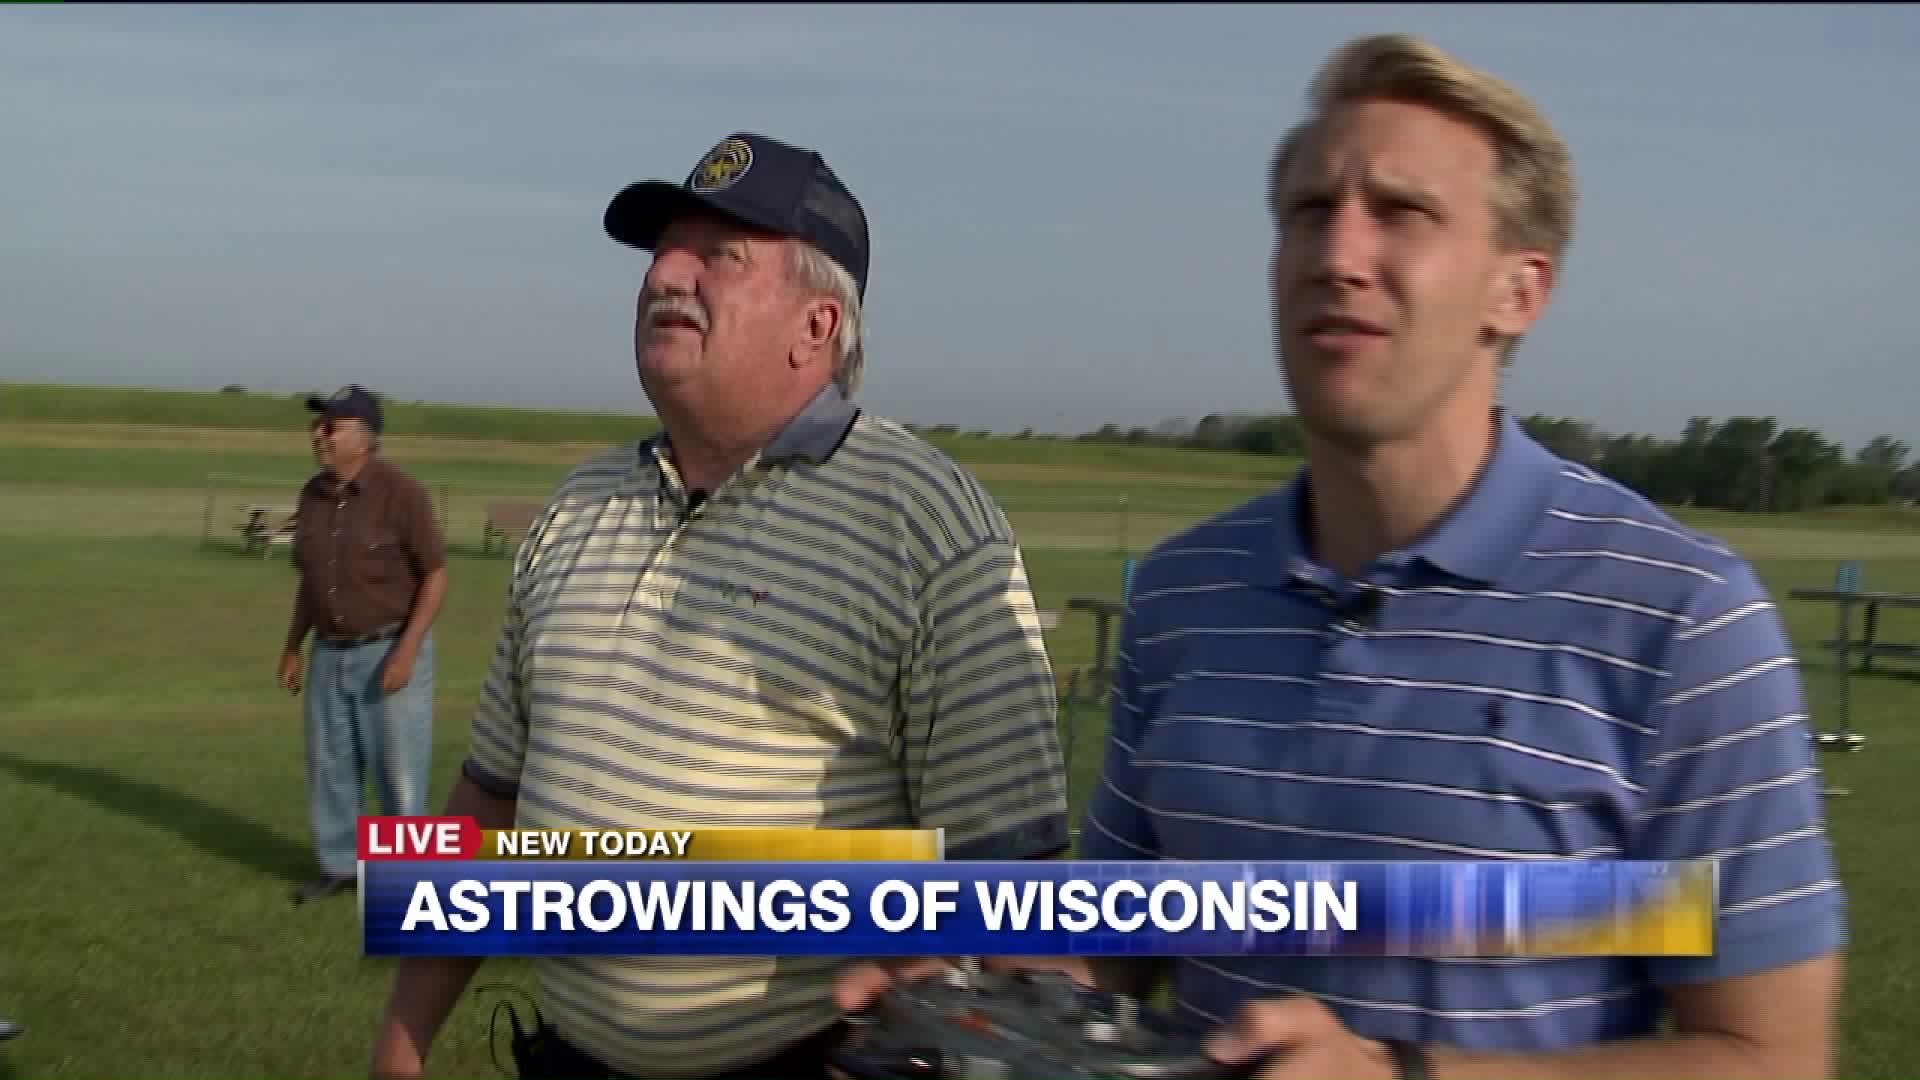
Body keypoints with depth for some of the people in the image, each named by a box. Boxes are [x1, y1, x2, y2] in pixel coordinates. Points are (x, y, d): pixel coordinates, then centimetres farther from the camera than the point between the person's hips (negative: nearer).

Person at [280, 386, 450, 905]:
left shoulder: (400, 491, -18)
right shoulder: (314, 494, 2)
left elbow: (435, 576, -15)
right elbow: (311, 577, 14)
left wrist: (406, 651, -21)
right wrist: (292, 647, 12)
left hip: (392, 651, -6)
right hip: (332, 654, 6)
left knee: (397, 768, 1)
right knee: (329, 765, 12)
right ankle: (339, 865, 29)